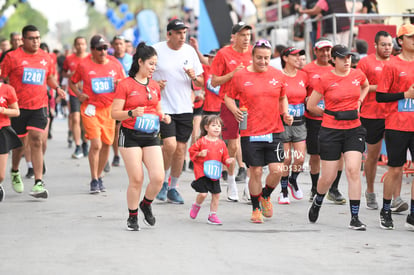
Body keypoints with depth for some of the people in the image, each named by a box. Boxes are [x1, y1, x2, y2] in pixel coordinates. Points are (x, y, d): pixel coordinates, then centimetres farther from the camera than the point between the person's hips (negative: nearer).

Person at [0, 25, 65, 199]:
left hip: (39, 107, 2)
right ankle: (15, 172, 39)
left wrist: (57, 88, 6)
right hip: (19, 106, -2)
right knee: (20, 143, 8)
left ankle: (38, 183, -13)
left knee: (36, 142, -10)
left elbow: (49, 77, 24)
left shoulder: (45, 58, 9)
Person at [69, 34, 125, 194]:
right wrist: (79, 94, -5)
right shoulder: (84, 65, -2)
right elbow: (72, 82, 12)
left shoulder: (115, 65, 5)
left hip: (109, 109, 4)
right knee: (96, 144, -13)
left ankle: (99, 176, 24)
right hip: (90, 108, -4)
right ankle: (94, 181, -4)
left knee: (106, 144, 7)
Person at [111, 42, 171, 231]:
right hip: (130, 136, -5)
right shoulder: (125, 85, -5)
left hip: (151, 136, 5)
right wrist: (132, 113, -24)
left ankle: (146, 204, 21)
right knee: (136, 179, -5)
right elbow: (114, 113, -7)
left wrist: (163, 117, 2)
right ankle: (132, 217, 13)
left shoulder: (155, 86, 12)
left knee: (158, 178, -8)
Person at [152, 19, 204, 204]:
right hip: (163, 107, -4)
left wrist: (194, 77, -11)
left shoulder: (190, 51, 6)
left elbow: (201, 82, 11)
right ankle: (163, 181, 6)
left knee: (180, 149, 4)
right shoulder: (156, 50, -5)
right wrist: (153, 83, -15)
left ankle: (173, 188, 19)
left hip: (185, 109, 4)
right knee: (170, 145, -18)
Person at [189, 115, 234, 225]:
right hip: (202, 172, -5)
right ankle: (196, 206, 20)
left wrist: (227, 160, -5)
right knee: (203, 194, -12)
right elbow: (191, 151, 0)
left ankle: (212, 215, 17)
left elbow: (224, 156, 15)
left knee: (216, 195, 5)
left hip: (215, 174, 5)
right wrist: (200, 154, -17)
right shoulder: (202, 141, -6)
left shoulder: (221, 143, 6)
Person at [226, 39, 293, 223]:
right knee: (256, 172, 1)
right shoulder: (240, 76, -2)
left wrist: (285, 114, 3)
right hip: (250, 133, -2)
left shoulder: (277, 75, 6)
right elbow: (228, 97, 9)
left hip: (274, 131, 2)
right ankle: (256, 208, 20)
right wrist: (235, 110, -10)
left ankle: (265, 195, 24)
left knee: (277, 170, -7)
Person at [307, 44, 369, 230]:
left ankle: (355, 218, -8)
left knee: (353, 171, -12)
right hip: (331, 131, -2)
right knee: (328, 177, 3)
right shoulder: (325, 79, -7)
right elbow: (311, 105, 2)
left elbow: (366, 86, 28)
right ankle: (317, 202, 36)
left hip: (354, 129, 2)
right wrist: (329, 114, 9)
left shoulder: (357, 75, 3)